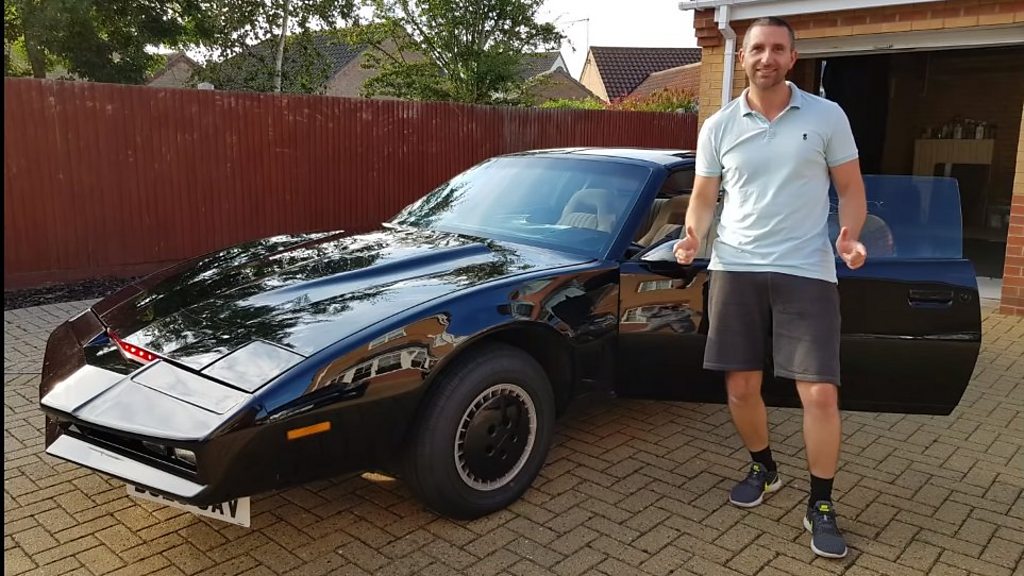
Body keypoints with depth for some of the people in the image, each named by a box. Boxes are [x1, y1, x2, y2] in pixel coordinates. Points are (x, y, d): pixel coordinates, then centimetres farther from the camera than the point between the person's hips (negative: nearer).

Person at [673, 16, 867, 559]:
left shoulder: (827, 116, 2)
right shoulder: (718, 126, 6)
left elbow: (851, 189, 6)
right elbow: (703, 196, 12)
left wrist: (850, 235, -14)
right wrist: (693, 236, -8)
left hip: (806, 270, -2)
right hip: (735, 268, 2)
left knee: (820, 394, -5)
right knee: (740, 387, 8)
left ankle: (820, 505, 15)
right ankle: (763, 469, 35)